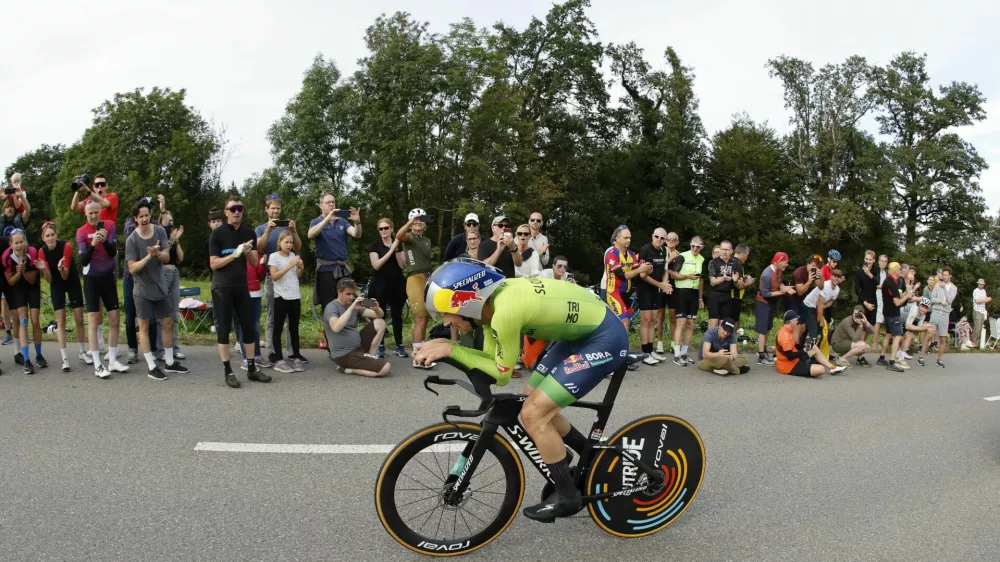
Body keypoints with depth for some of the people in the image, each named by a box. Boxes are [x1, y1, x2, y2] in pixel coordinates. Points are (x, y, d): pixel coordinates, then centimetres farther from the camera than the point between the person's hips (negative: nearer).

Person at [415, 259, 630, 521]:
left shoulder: (505, 311, -28)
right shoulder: (492, 299, -2)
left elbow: (502, 374, -15)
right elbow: (492, 359, 6)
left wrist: (452, 350, -14)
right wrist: (443, 349, -6)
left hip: (606, 338, -9)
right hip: (583, 330, 10)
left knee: (533, 414, -9)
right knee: (535, 400, 15)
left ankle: (567, 496, 8)